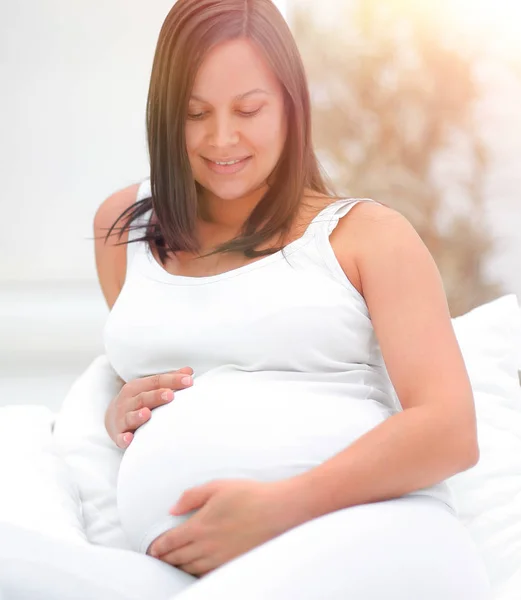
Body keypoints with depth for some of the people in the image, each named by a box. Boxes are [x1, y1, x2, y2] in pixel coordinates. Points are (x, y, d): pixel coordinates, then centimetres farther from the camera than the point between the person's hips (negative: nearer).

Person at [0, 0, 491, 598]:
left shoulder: (368, 233, 10)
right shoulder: (124, 226, 23)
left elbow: (451, 430, -1)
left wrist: (282, 505, -16)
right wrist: (119, 412, 14)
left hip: (372, 534, -3)